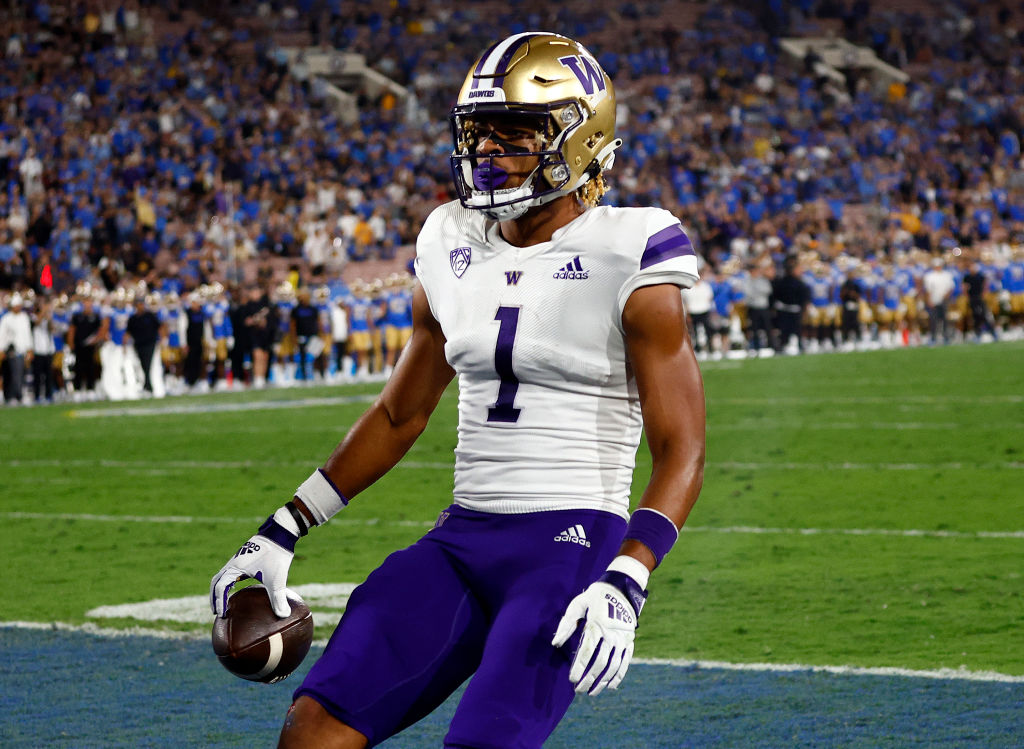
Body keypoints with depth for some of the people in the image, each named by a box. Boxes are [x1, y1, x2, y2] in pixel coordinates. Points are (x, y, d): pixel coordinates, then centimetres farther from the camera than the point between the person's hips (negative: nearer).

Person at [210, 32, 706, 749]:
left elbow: (681, 454, -8)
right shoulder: (455, 248, 10)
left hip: (575, 544, -5)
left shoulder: (625, 263, -7)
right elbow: (400, 414, 22)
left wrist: (623, 587, -22)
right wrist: (282, 532, 19)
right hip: (462, 541, 6)